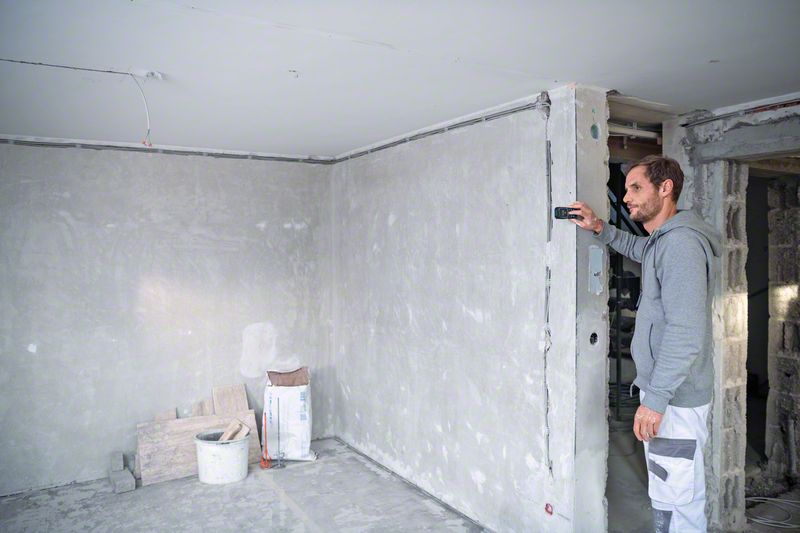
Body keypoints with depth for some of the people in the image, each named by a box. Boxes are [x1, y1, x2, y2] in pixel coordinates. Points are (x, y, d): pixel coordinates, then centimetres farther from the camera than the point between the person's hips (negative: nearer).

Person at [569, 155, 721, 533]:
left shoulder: (681, 243, -20)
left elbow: (686, 332, -26)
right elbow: (640, 250, 36)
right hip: (667, 390, 10)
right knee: (670, 493, 21)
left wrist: (655, 399, -24)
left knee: (674, 502, -1)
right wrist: (600, 229, 19)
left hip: (674, 397, -10)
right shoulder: (664, 240, 11)